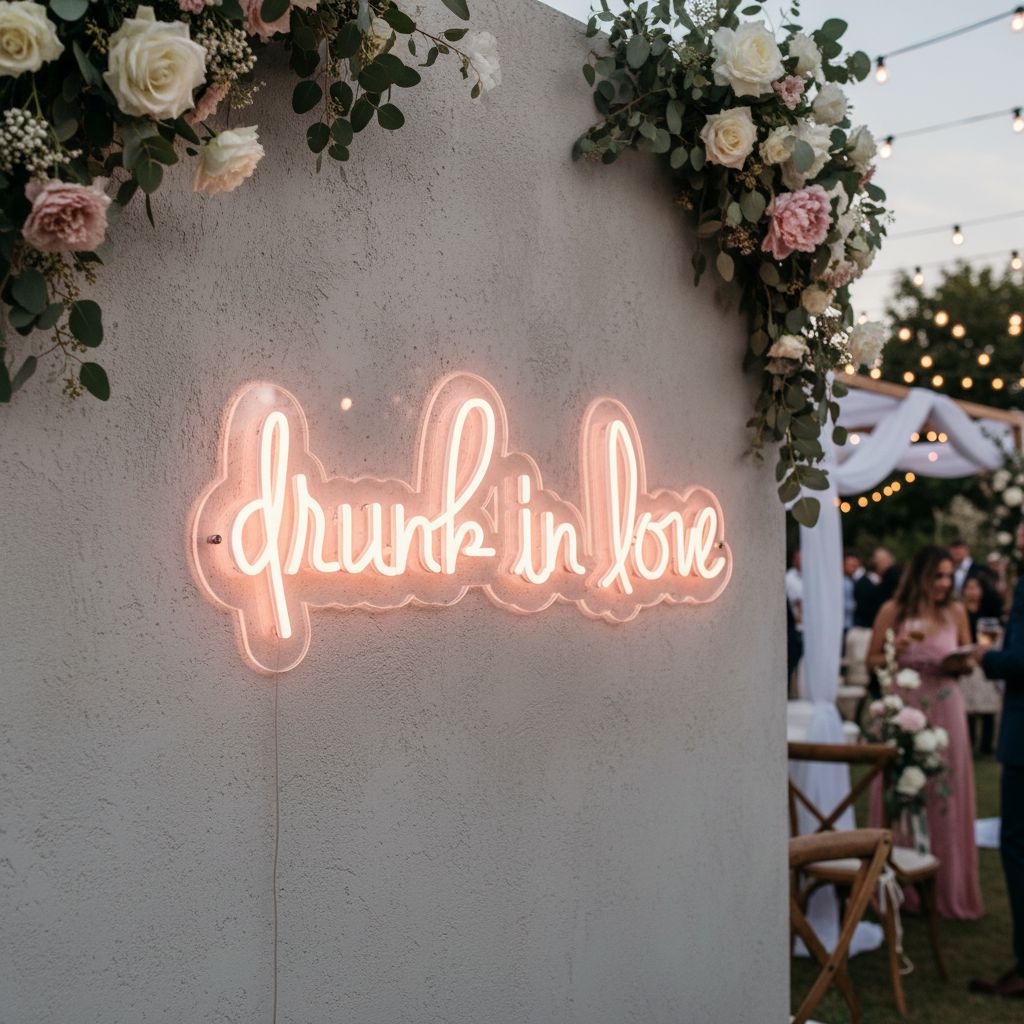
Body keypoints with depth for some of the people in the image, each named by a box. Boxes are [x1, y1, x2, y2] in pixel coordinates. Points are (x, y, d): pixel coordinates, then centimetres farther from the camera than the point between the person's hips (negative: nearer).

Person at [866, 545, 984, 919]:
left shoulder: (956, 612, 5)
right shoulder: (893, 611, -1)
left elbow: (968, 661, 14)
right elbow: (872, 661, 4)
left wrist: (959, 664, -8)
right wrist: (897, 650, -15)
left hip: (945, 710, 2)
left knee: (946, 794, 3)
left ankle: (947, 887, 15)